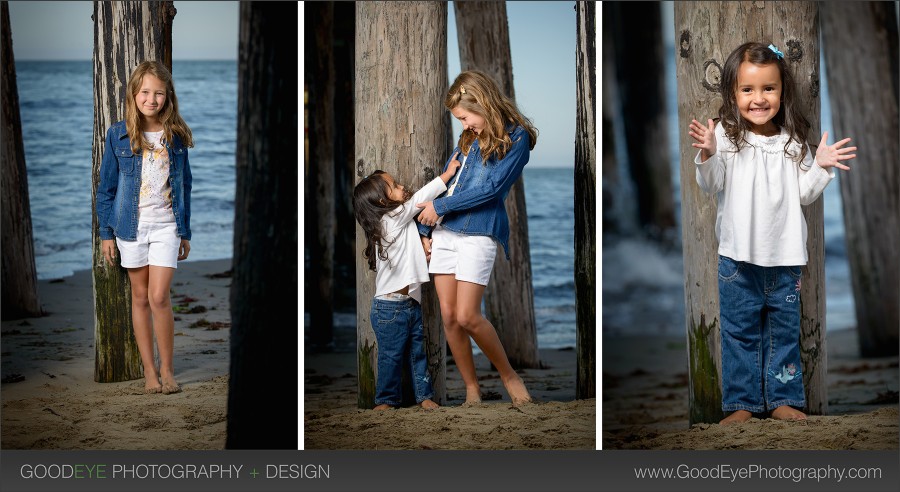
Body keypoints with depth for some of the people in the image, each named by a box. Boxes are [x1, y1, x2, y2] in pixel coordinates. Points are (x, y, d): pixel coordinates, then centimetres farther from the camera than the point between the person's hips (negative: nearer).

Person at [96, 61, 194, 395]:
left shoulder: (176, 136, 0)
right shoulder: (118, 135, -3)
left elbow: (184, 186, 7)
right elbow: (106, 187, 3)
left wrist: (185, 232, 8)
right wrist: (106, 233, 1)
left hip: (166, 226, -1)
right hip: (131, 225, 1)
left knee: (159, 298, -8)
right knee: (140, 297, 7)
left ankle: (167, 368, 5)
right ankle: (149, 370, 14)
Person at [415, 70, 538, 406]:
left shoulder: (516, 138, -5)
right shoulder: (470, 139, 17)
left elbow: (490, 188, -12)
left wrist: (439, 206, -8)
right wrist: (425, 228, 13)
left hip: (478, 233, -7)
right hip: (444, 231, 7)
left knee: (467, 316, -14)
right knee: (449, 317, 2)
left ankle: (508, 375, 7)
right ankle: (472, 389, 12)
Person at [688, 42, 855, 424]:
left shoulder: (792, 141, 4)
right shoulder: (726, 135, -6)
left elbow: (803, 194, 6)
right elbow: (711, 185, -11)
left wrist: (821, 166, -8)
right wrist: (708, 155, -27)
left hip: (785, 254, 3)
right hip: (738, 255, -3)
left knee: (784, 328, 11)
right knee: (740, 330, 5)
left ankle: (783, 399, 23)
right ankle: (741, 402, 15)